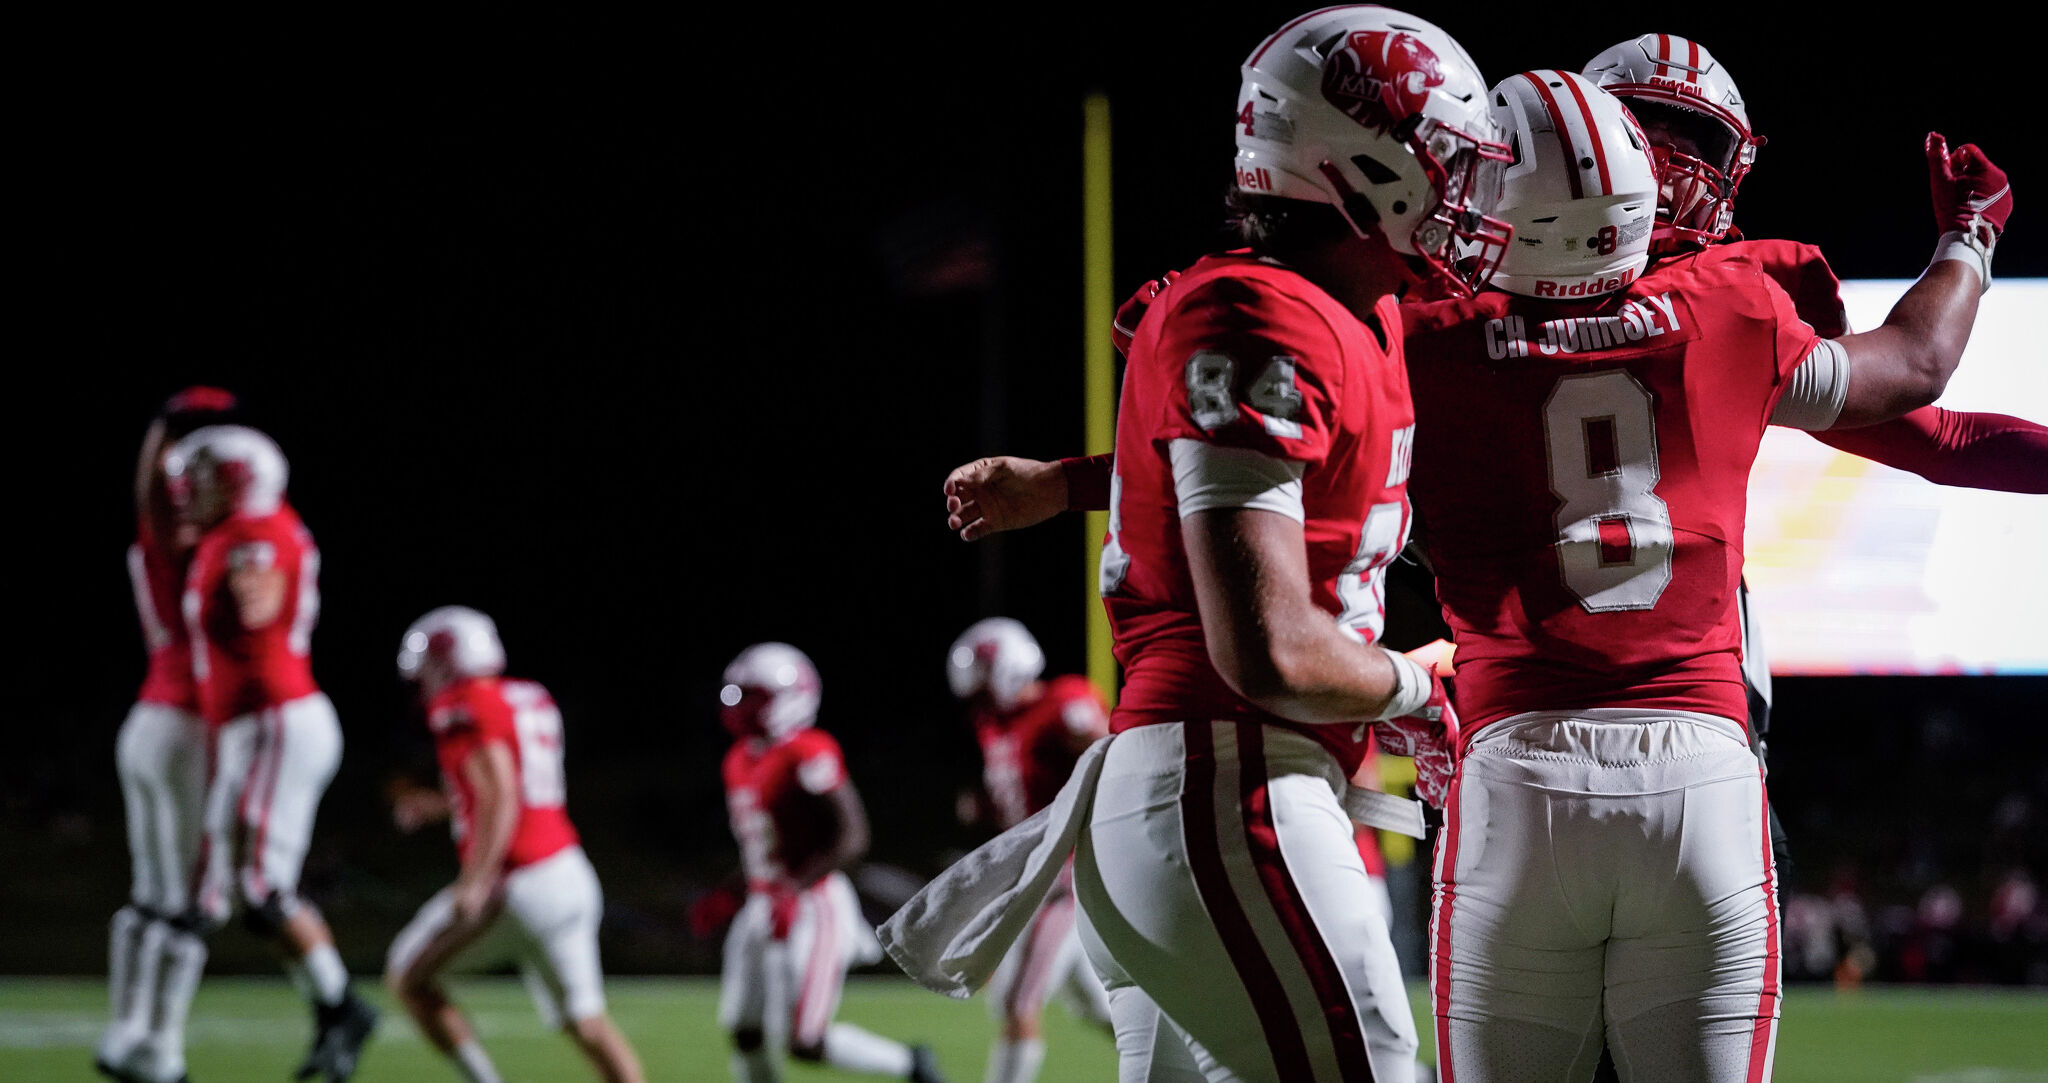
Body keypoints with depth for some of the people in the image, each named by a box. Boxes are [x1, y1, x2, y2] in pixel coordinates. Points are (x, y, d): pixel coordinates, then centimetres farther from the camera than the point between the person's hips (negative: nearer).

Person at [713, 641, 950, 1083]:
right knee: (744, 1032, 5)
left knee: (803, 1042, -8)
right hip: (764, 909, 9)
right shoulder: (742, 760, 10)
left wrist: (795, 889, -29)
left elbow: (852, 838, -21)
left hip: (813, 909, -9)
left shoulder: (808, 756, -17)